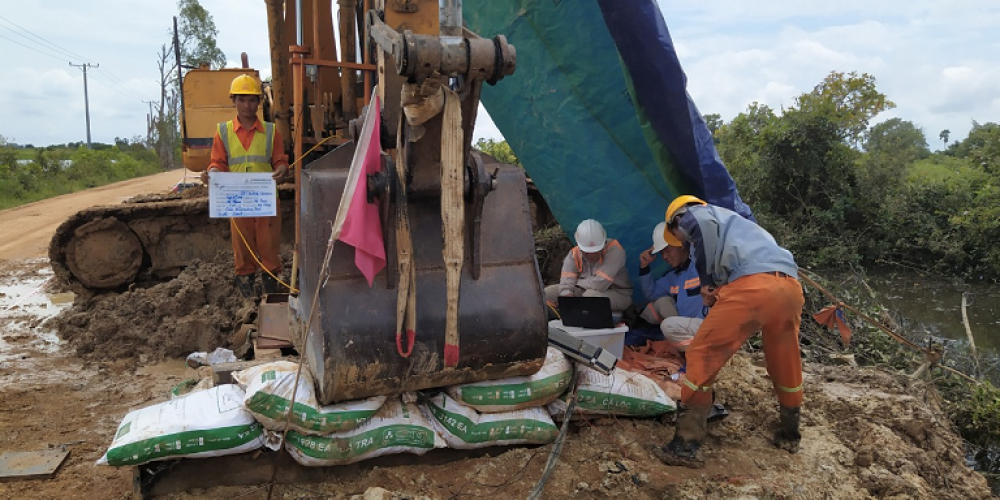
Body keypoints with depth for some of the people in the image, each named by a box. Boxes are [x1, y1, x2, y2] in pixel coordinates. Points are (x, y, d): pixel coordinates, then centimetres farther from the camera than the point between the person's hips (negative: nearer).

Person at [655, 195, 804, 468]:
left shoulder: (693, 215, 16)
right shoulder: (731, 221, 41)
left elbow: (706, 228, -9)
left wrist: (707, 282, 0)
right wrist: (716, 290, 17)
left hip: (752, 285, -8)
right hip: (791, 286, 8)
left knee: (701, 356, 2)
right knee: (785, 364, 27)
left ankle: (685, 446, 1)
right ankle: (789, 436, 45)